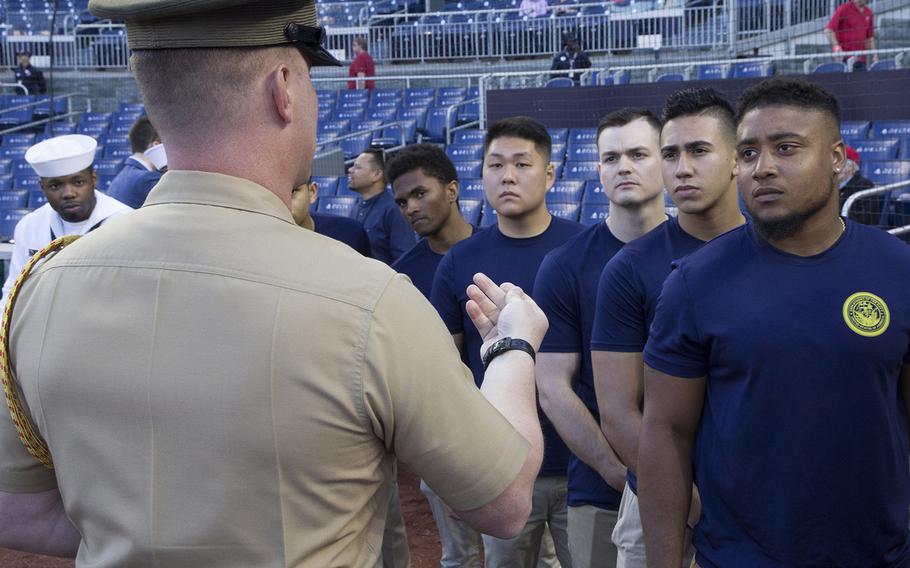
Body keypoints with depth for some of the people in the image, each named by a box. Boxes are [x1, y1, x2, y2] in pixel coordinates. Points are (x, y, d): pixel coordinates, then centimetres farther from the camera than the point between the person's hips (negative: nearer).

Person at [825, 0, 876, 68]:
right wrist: (835, 45, -27)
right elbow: (828, 30, -13)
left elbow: (870, 36, 21)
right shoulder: (844, 9, -6)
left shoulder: (868, 12, 13)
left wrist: (874, 54, 12)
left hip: (861, 58, 6)